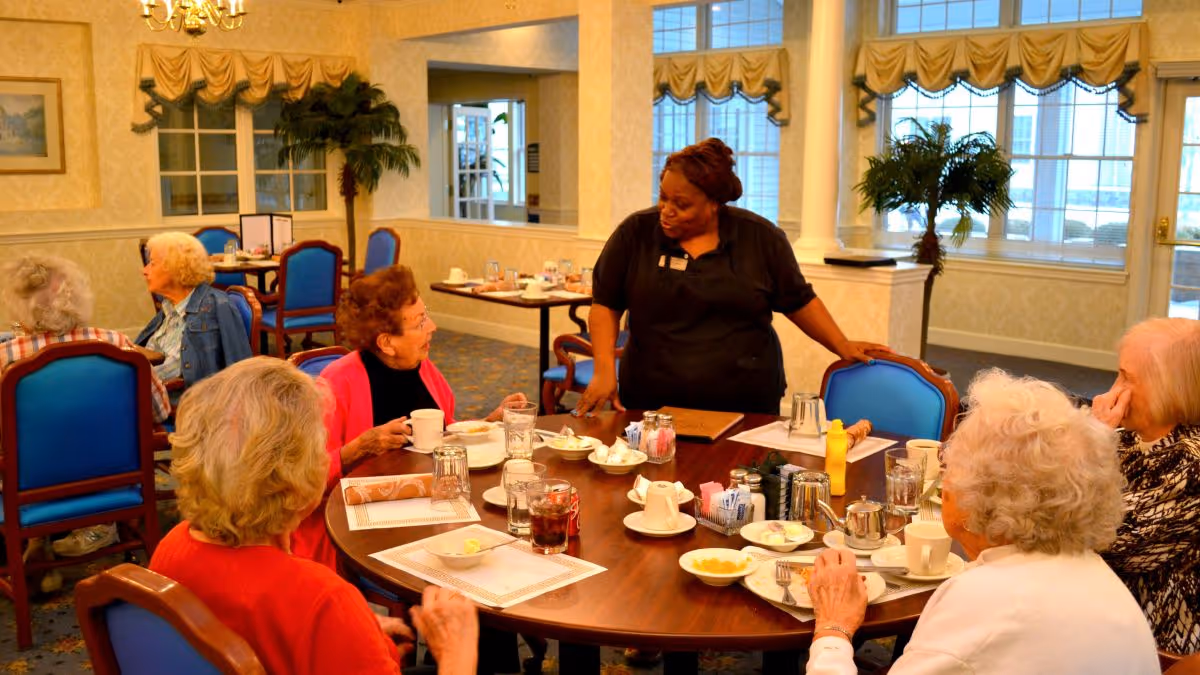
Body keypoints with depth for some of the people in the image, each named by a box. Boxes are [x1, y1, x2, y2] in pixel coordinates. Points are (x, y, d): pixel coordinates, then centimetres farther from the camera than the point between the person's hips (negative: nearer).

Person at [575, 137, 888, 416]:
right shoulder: (635, 233, -3)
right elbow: (605, 304, 1)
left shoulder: (761, 236, -3)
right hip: (654, 405, 0)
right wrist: (605, 369, -10)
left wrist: (842, 346, 1)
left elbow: (799, 301, 8)